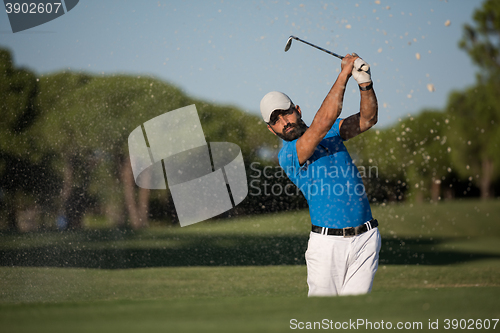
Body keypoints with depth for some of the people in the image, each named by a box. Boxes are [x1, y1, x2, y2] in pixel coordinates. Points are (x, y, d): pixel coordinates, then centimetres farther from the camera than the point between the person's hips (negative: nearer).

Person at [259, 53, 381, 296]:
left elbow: (367, 119, 4)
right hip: (328, 242, -4)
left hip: (365, 239, 4)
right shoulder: (287, 155, -8)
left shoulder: (330, 131, 14)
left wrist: (365, 83, -15)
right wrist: (344, 74, -20)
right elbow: (324, 121, -21)